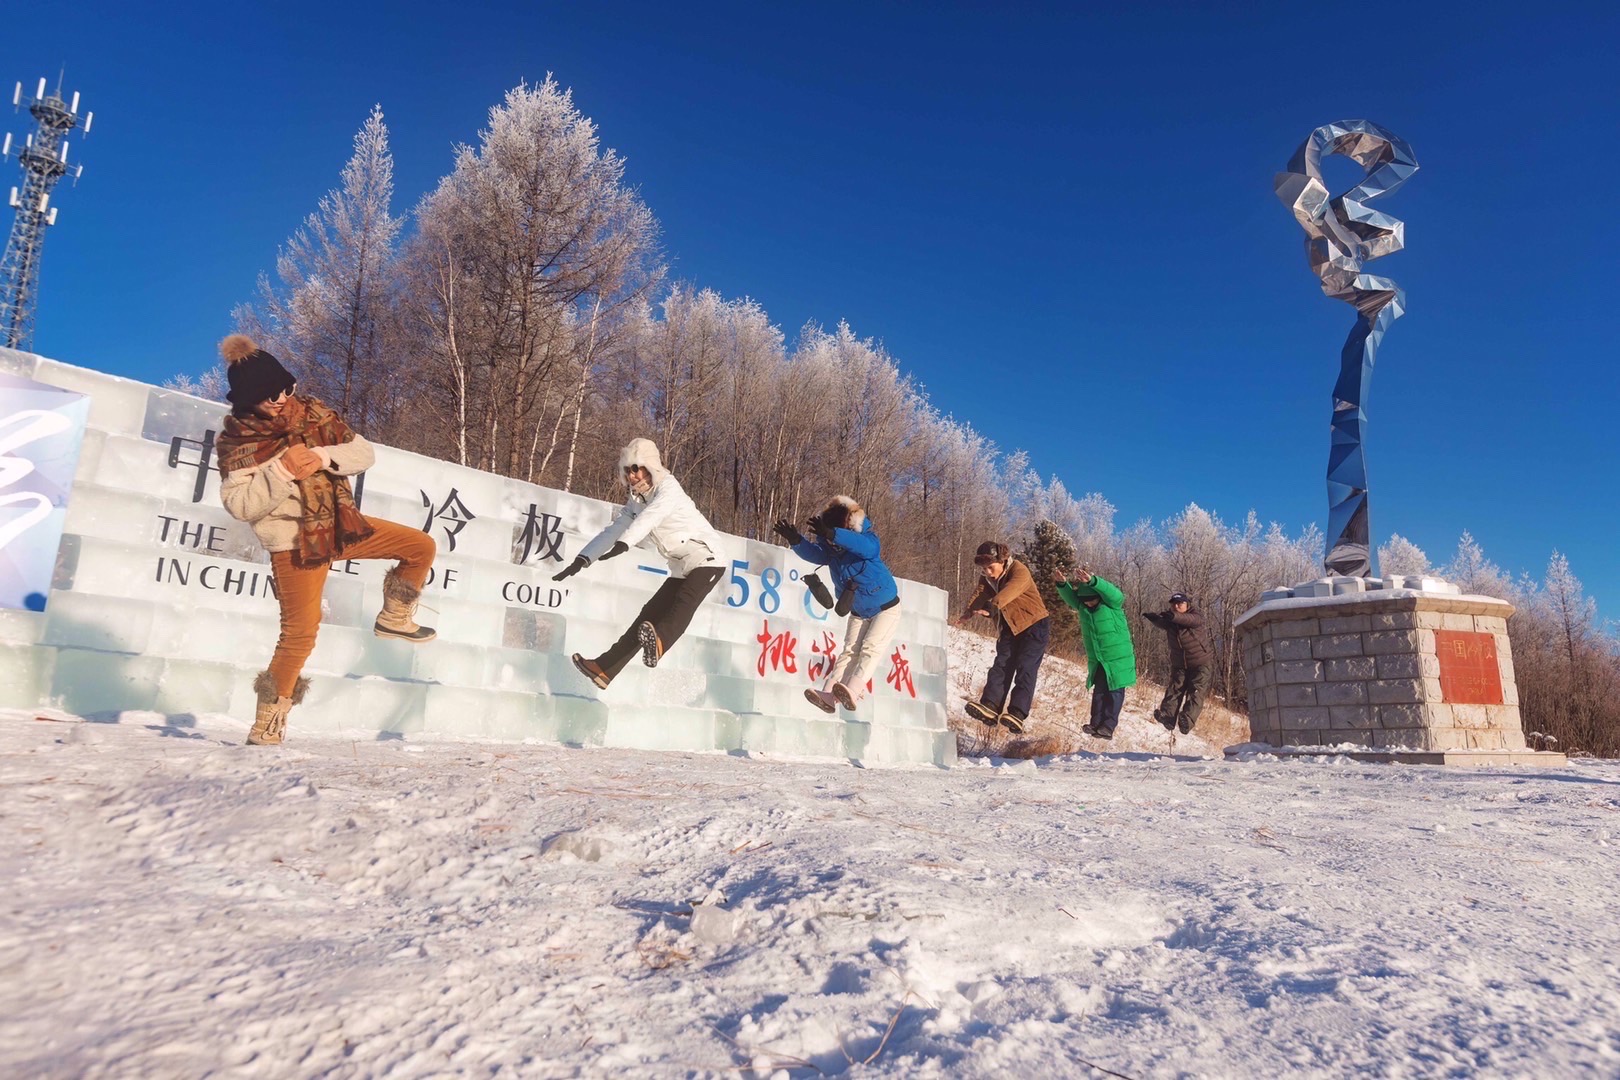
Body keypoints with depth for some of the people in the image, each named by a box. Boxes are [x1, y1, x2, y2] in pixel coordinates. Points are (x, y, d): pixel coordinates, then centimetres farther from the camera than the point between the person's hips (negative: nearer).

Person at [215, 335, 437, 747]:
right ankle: (268, 722, 10)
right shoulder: (237, 441, -10)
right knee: (300, 631, -7)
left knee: (421, 546, 3)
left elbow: (364, 453, 0)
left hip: (342, 525, 5)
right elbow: (240, 505, -16)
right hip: (294, 541, -5)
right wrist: (282, 471, -27)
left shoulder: (314, 413, 1)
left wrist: (324, 457, -18)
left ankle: (394, 619, 22)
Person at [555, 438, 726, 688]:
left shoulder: (668, 488, -13)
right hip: (681, 570, 8)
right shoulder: (636, 501, 11)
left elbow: (650, 517, -32)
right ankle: (605, 668, 6)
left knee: (685, 600, -33)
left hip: (706, 558, -8)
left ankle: (659, 642, -61)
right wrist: (582, 559, 1)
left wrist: (624, 543, -47)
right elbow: (612, 530, 12)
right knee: (649, 614, 4)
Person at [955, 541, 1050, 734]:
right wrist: (968, 613, -36)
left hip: (1034, 625, -6)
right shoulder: (987, 578, 0)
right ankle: (990, 706, -18)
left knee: (1025, 669, -16)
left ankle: (1017, 714, -26)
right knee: (1001, 666, -8)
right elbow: (980, 594, -17)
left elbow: (1008, 592, -40)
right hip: (1009, 628, 7)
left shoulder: (1019, 571, -22)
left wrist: (992, 607, -57)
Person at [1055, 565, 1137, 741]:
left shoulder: (1112, 603, -16)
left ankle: (1108, 726, 0)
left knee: (1114, 692, 0)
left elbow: (1113, 592, -36)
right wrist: (1062, 583, -39)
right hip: (1097, 660, 5)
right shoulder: (1082, 605, -1)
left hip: (1118, 658, -5)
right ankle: (1096, 724, 7)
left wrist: (1092, 581, -54)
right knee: (1099, 691, 6)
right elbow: (1069, 596, -15)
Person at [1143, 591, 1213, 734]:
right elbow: (1160, 622, -14)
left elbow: (1193, 620, -33)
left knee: (1196, 692, -16)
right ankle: (1167, 716, -21)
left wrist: (1175, 616, -55)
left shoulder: (1195, 616, -13)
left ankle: (1186, 721, -28)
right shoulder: (1169, 620, 3)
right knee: (1175, 688, -10)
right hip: (1179, 665, 4)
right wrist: (1153, 617, -39)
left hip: (1201, 664, -4)